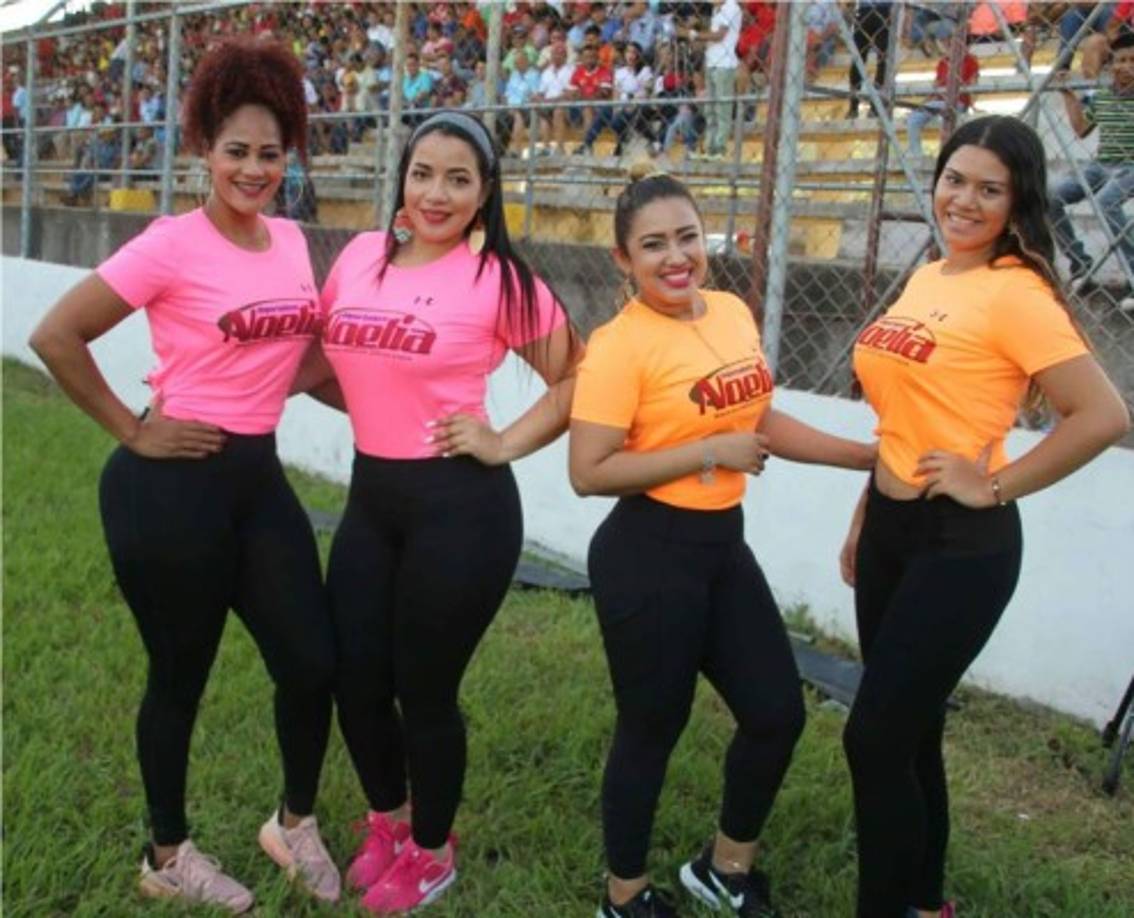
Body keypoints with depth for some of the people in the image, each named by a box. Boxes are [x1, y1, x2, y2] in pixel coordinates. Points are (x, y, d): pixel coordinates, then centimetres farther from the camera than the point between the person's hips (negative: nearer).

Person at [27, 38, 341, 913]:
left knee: (313, 662, 7)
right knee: (181, 675, 9)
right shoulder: (172, 244, -13)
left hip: (258, 477, 6)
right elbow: (56, 336, -14)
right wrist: (132, 431, -11)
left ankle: (295, 823, 33)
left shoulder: (293, 241, 7)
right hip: (172, 485, -6)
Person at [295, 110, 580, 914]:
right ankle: (387, 822, 43)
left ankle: (431, 853, 34)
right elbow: (326, 358, 18)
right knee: (354, 678, 14)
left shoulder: (499, 279, -10)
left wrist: (504, 444, -10)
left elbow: (576, 378, -4)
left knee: (425, 689, 7)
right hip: (371, 495, 6)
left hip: (458, 504, -6)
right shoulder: (360, 256, 5)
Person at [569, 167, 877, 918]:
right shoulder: (621, 344, -17)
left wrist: (875, 457, 16)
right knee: (653, 727, 8)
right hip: (647, 553, -7)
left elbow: (761, 419, 17)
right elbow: (588, 472, -21)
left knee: (778, 713, 14)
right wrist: (710, 452, -20)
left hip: (723, 544, 8)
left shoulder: (733, 313, 6)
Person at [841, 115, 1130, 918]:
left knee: (874, 738, -4)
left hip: (960, 544, -8)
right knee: (909, 732, 17)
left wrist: (996, 486, -16)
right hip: (893, 529, 8)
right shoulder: (927, 279, 10)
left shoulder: (1016, 292, -16)